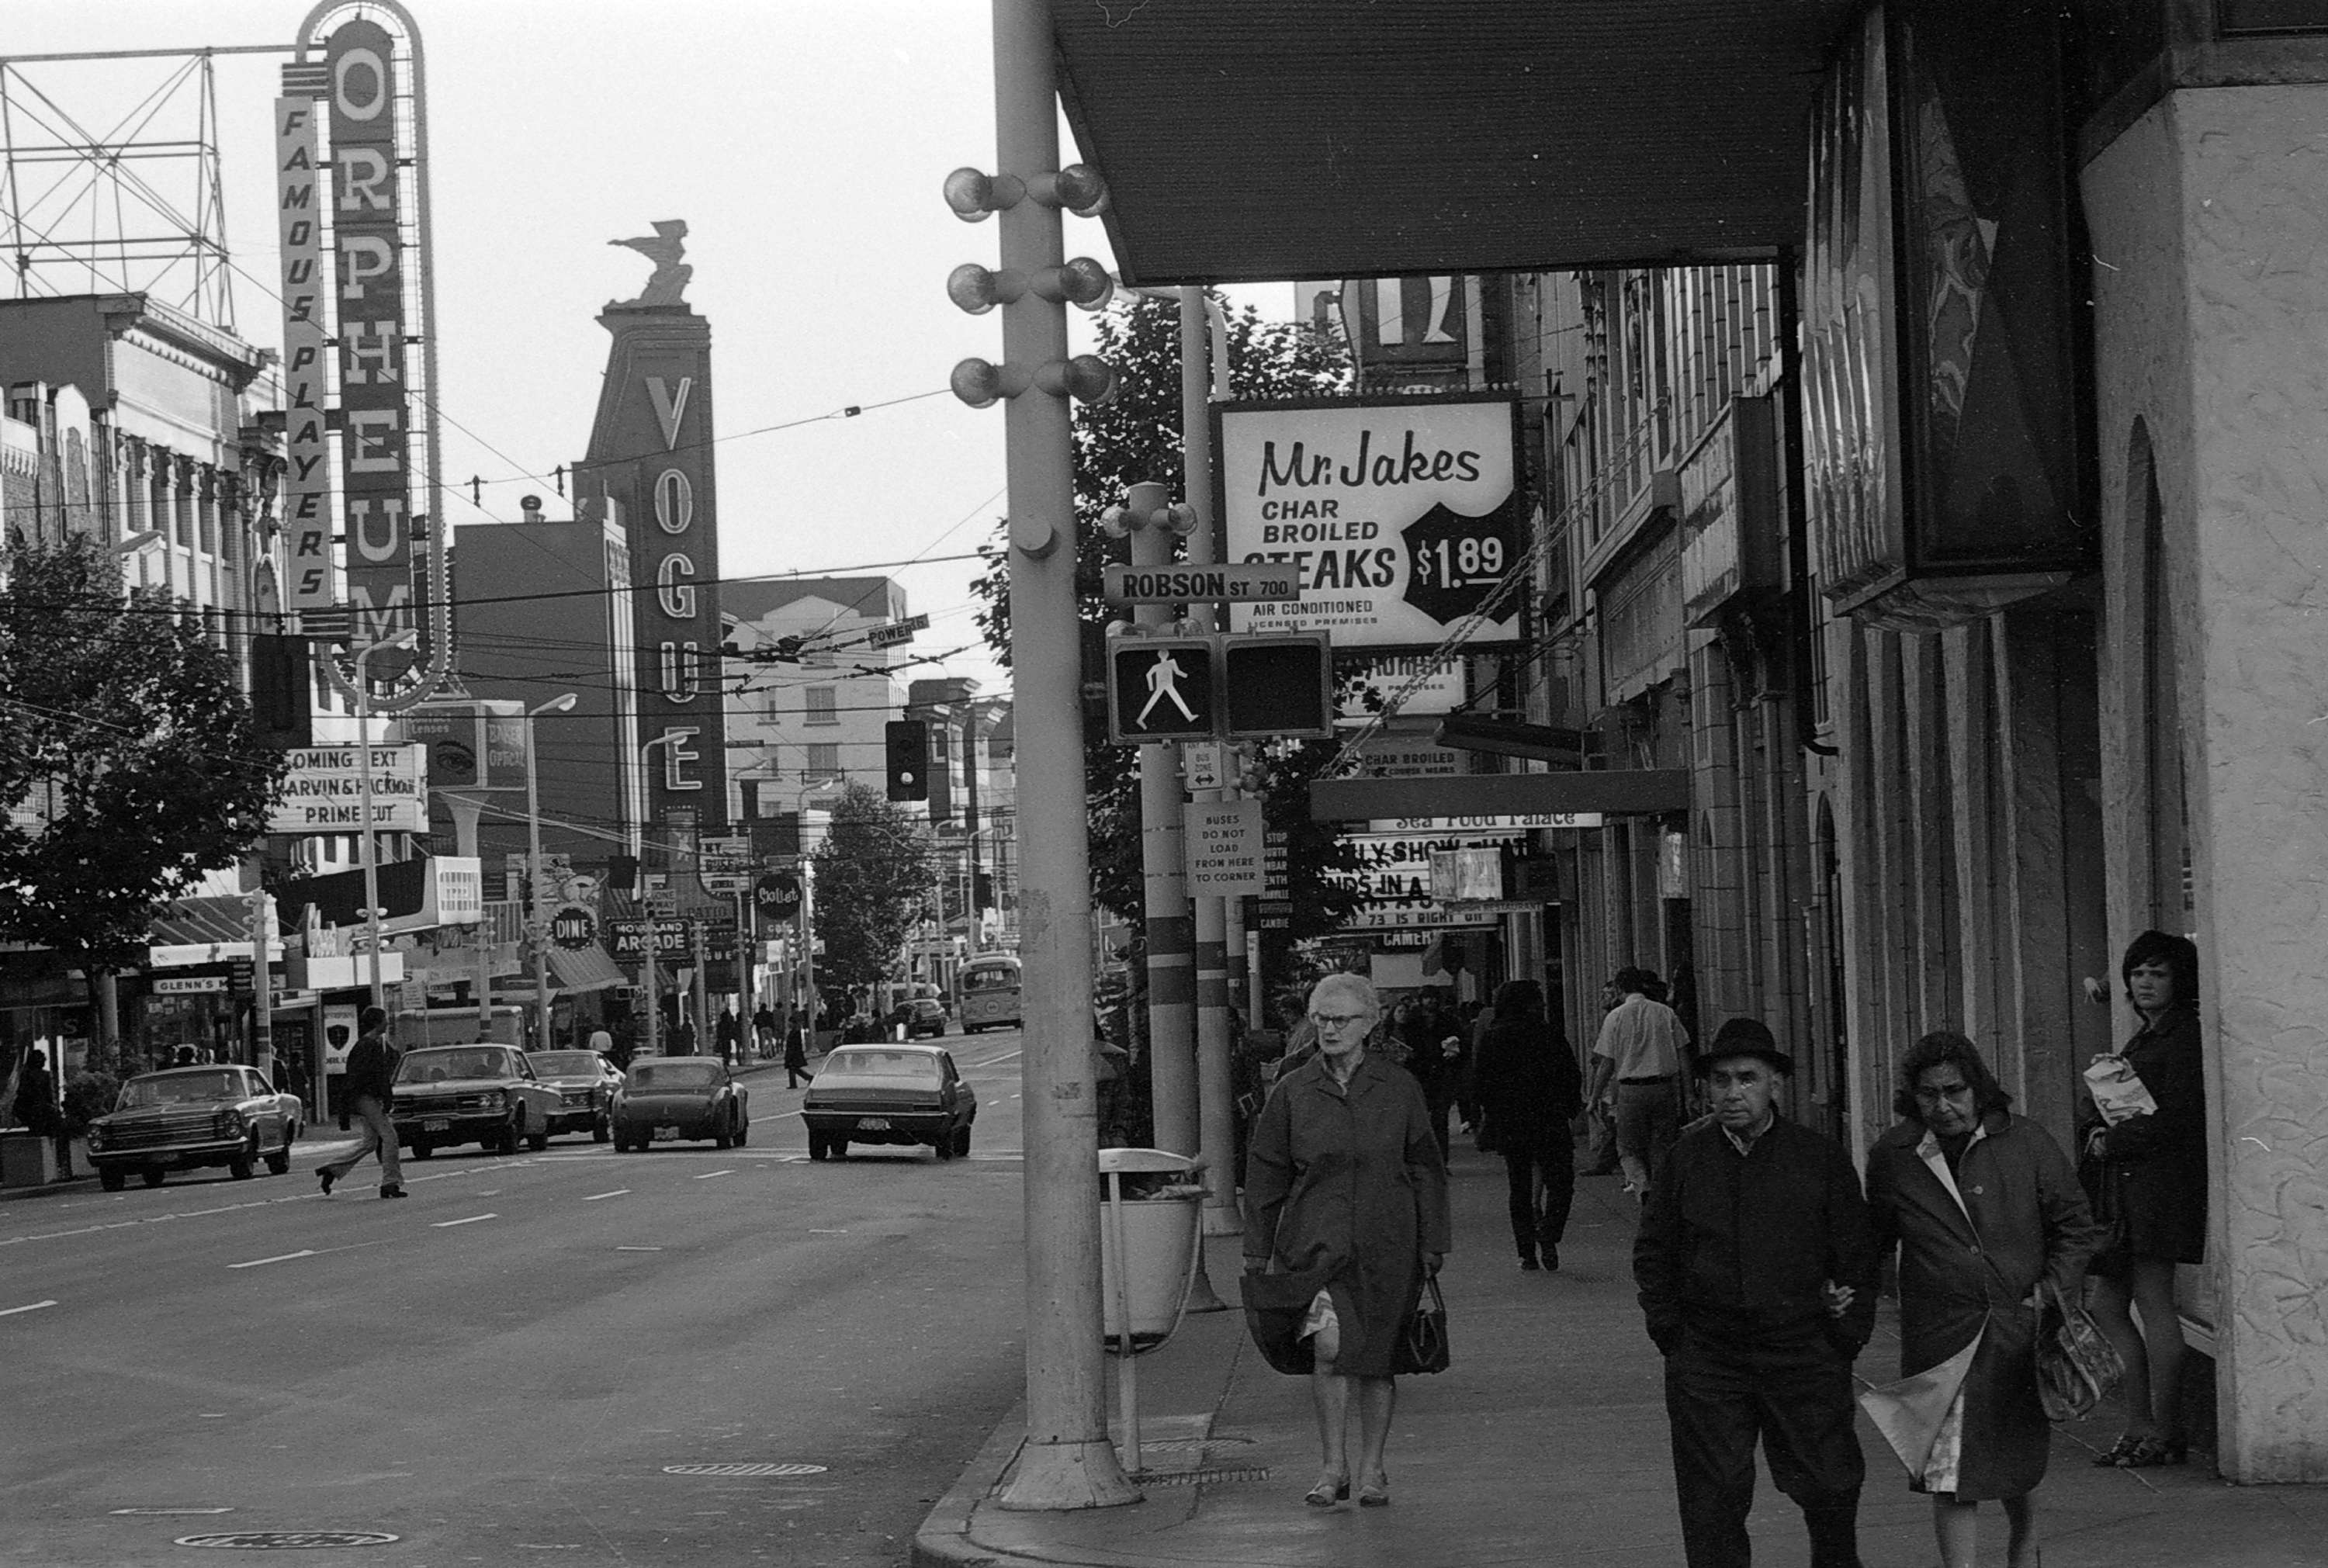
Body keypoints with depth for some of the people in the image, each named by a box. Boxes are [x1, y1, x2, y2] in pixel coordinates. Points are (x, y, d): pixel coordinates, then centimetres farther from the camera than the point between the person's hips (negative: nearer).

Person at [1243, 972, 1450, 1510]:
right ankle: (1332, 1467, -7)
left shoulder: (1399, 1089, 5)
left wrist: (1432, 1243, 7)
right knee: (1330, 1344, -18)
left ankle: (1371, 1470, 19)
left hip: (1386, 1245, 1)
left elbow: (1426, 1169, 10)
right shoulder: (1291, 1093, 4)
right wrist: (1256, 1251, 6)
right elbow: (1264, 1176, 8)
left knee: (1377, 1358, 6)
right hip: (1315, 1241, -1)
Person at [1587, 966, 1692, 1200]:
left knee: (1628, 1146, 8)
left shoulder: (1616, 1017, -3)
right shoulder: (1665, 1013, 4)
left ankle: (1640, 1182, -17)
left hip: (1631, 1089, -2)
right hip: (1664, 1087, 2)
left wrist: (1595, 1096, 7)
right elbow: (1683, 1055, 4)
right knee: (1662, 1146, 12)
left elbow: (1607, 1062, -2)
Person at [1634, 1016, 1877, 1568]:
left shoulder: (1821, 1158, 1)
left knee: (1830, 1488, 3)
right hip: (1706, 1360, 1)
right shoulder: (1686, 1159, 4)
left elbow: (1856, 1254, 6)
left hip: (1804, 1353, -1)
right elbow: (1652, 1253, 12)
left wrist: (1847, 1333, 0)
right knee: (1712, 1503, 1)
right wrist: (1670, 1331, 4)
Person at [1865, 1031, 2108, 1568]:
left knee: (2018, 1462, 15)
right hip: (1941, 1337, -1)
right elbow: (1873, 1242, 14)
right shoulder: (1893, 1157, 0)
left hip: (2020, 1329, 1)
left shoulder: (2025, 1143, -2)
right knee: (1949, 1474, -9)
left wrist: (2054, 1291, -6)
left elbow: (2076, 1227, 6)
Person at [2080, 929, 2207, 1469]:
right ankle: (2139, 1425, 11)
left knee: (2153, 1302, -9)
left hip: (2162, 1180, -10)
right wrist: (2097, 1129, 1)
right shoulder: (2142, 1040, 22)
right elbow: (2100, 1110, 24)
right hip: (2121, 1186, 10)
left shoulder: (2186, 1036, -7)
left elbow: (2177, 1115, -16)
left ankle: (2166, 1433, -5)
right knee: (2107, 1307, 7)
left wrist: (2114, 1141, -7)